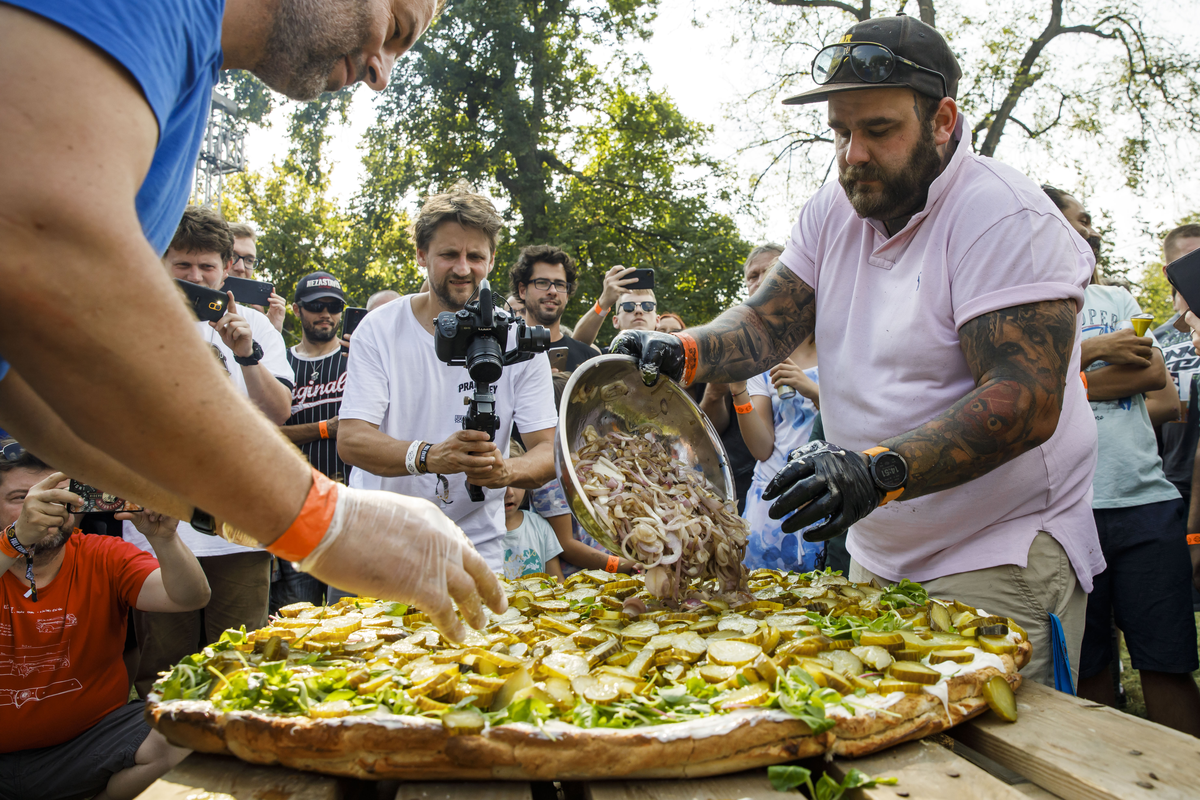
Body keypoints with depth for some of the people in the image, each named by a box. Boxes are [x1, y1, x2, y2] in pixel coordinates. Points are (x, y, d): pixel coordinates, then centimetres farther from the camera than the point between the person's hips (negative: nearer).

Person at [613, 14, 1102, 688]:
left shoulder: (1006, 219, -16)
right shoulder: (835, 211, 5)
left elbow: (1026, 403, -25)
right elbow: (768, 325, 2)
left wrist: (880, 470, -37)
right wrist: (685, 353, -19)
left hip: (1001, 560, -6)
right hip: (875, 553, 6)